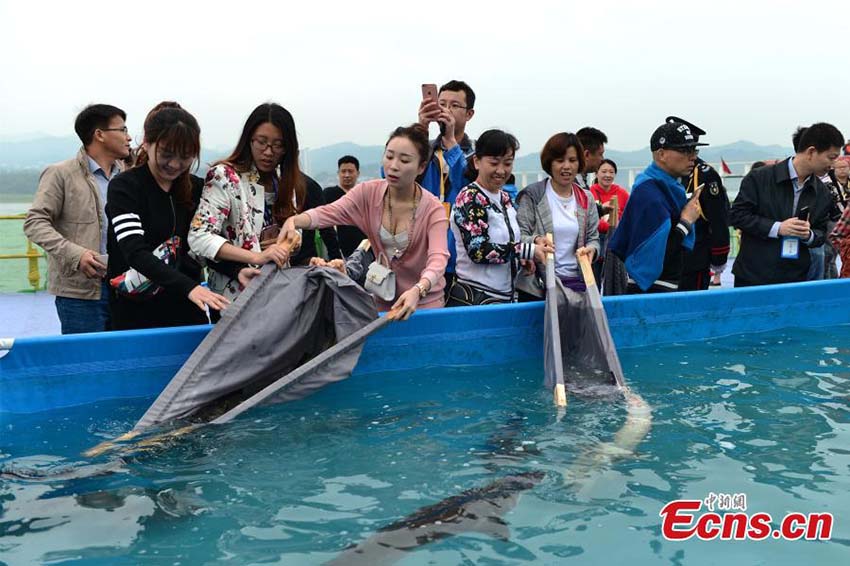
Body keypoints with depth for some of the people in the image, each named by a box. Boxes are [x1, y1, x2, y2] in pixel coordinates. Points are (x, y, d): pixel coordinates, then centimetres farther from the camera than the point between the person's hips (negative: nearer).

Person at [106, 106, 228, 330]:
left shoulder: (197, 189, 6)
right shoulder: (124, 187, -9)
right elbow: (135, 252, -22)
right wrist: (188, 286, -36)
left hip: (188, 312, 4)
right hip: (137, 316, -4)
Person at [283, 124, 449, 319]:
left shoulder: (433, 210, -17)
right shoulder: (368, 193, -9)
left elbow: (438, 258, -31)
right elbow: (329, 212, -23)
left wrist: (417, 291, -51)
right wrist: (295, 220, -45)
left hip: (425, 303, -2)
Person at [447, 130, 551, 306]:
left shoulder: (505, 197, 12)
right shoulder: (469, 197, -11)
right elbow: (478, 250, -20)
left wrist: (522, 257, 2)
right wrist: (530, 250, -19)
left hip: (506, 296, 7)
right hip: (473, 298, -7)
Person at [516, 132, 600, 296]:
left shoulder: (586, 199, 12)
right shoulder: (532, 195, -2)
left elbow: (593, 237, 14)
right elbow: (519, 236, -6)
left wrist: (591, 249, -8)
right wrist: (535, 240, -26)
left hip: (578, 281, 4)